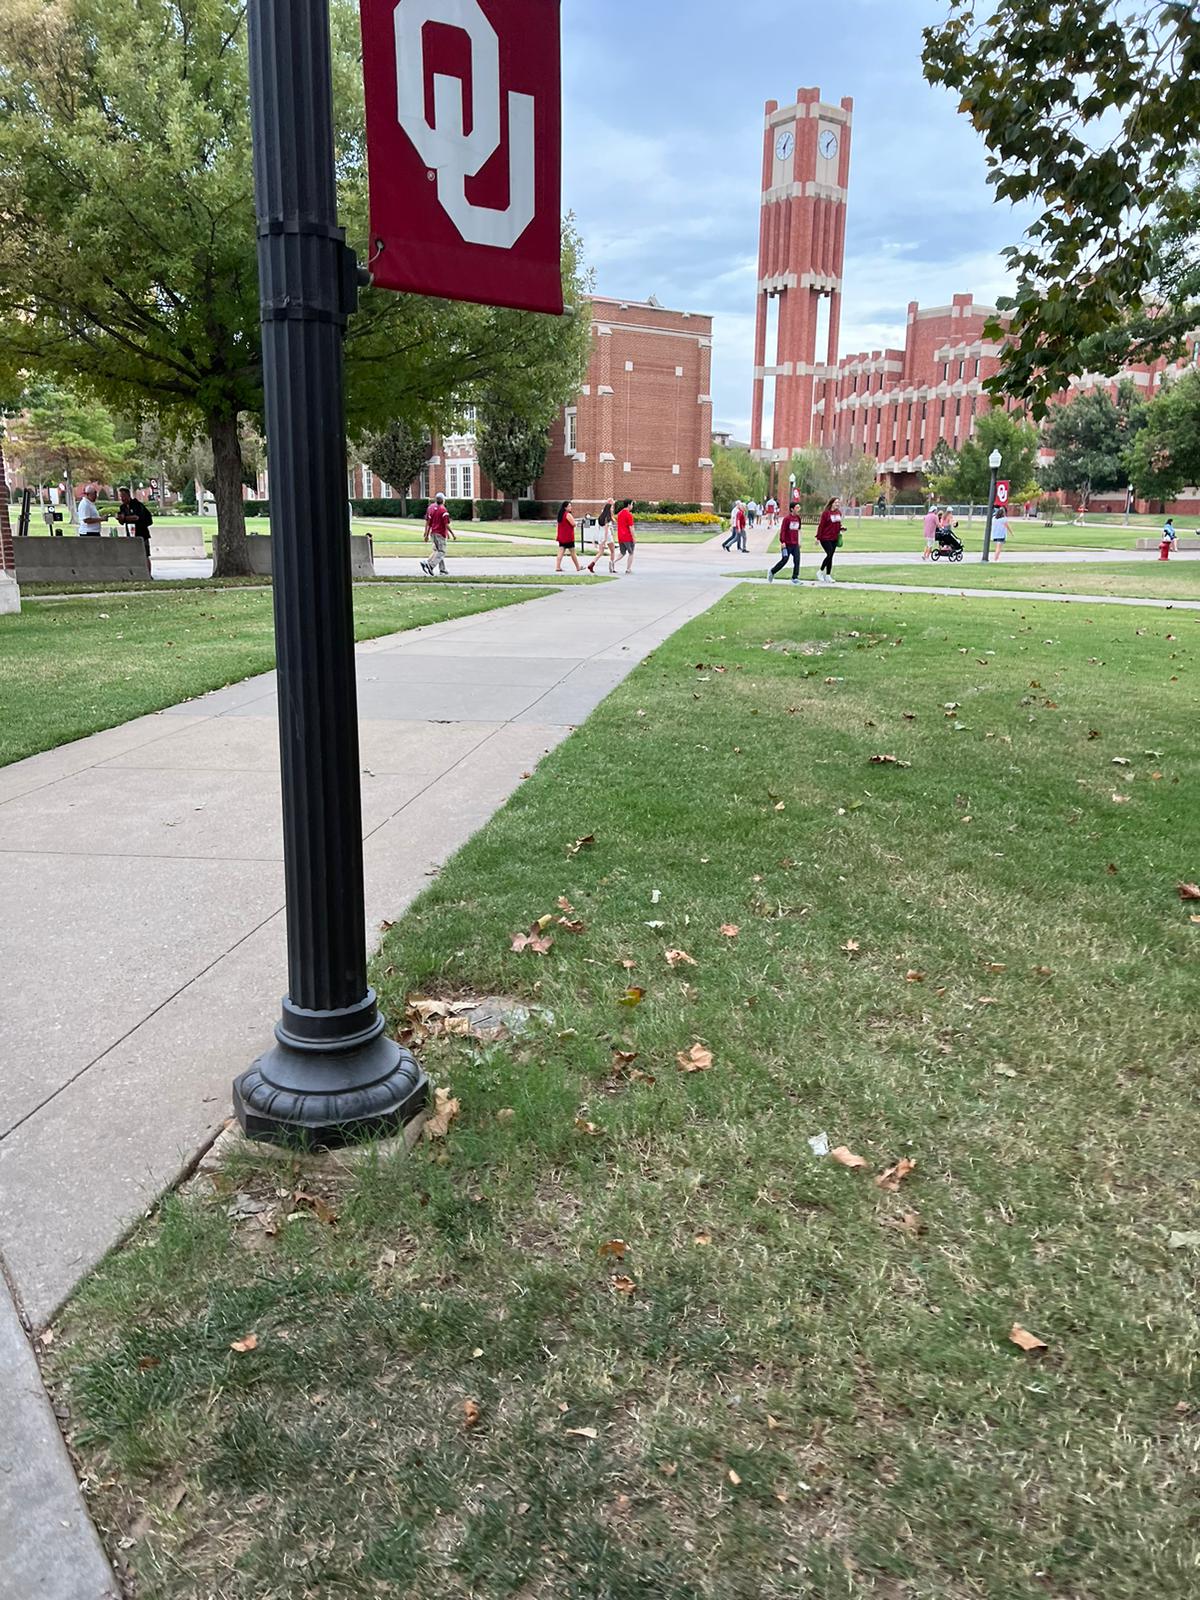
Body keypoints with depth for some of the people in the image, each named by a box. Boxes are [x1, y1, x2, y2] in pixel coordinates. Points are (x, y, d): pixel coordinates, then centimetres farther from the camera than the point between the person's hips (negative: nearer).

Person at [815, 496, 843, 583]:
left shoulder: (839, 513, 8)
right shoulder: (826, 513, -11)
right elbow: (821, 525, -11)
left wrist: (841, 528, -1)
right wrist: (818, 537, -12)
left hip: (834, 539, 6)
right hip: (825, 538, -6)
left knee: (830, 556, 8)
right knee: (829, 555, -13)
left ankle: (828, 575, 14)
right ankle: (821, 572, 4)